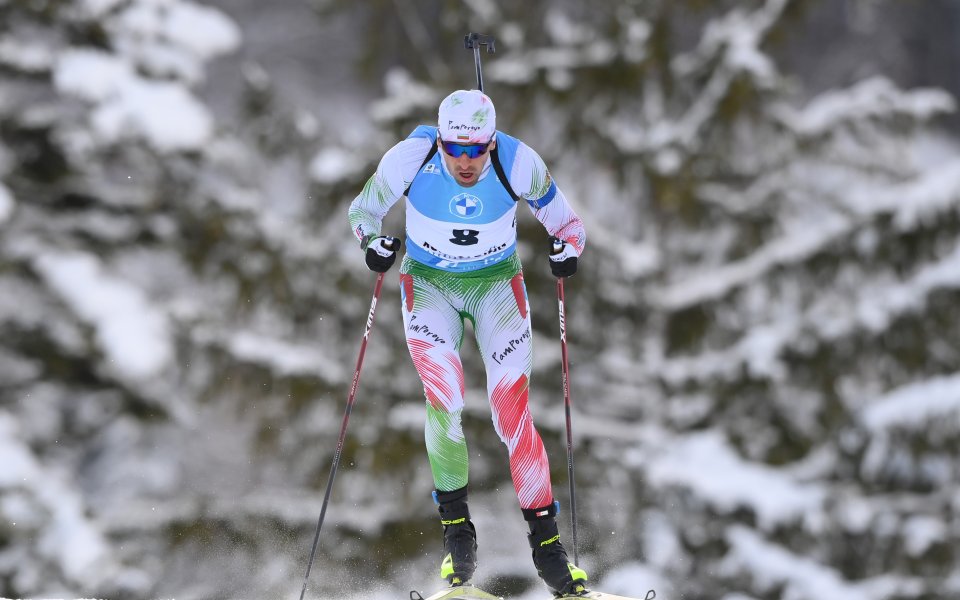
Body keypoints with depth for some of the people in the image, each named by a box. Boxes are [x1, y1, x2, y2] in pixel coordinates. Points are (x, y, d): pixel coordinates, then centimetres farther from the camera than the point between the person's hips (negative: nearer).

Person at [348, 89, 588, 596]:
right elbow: (364, 210, -4)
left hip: (497, 286, 0)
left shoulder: (519, 164, -21)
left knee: (512, 408, -13)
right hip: (429, 285, 0)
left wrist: (568, 248, -26)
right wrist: (373, 241, -25)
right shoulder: (409, 159, -21)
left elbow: (562, 219, -5)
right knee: (444, 396, -23)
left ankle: (545, 539, -2)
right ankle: (455, 522, -4)